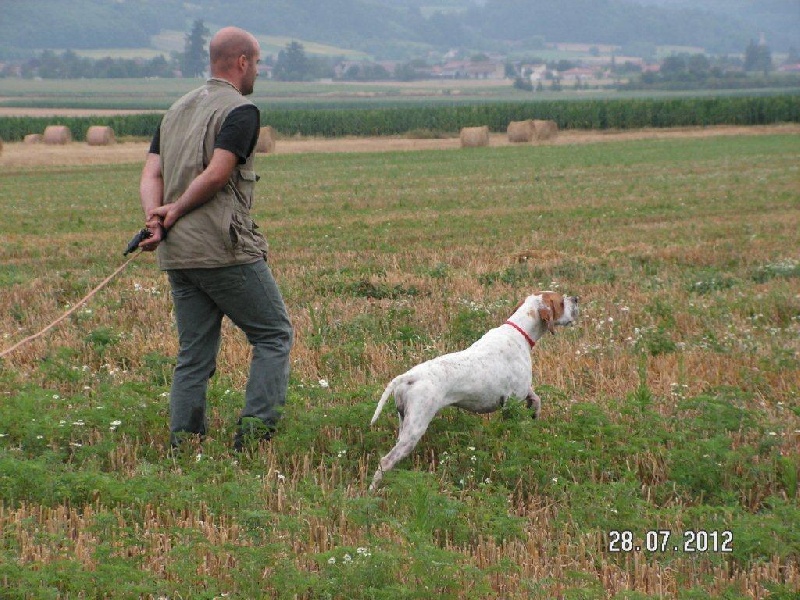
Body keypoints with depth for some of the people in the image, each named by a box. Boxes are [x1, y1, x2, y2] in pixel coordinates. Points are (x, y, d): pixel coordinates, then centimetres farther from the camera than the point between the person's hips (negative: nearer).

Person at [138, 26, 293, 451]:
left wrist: (155, 219, -7)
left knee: (194, 354, 11)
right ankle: (253, 430, -5)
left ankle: (181, 444, 8)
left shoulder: (177, 110, 18)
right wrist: (175, 213, -7)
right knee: (274, 335, 4)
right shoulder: (241, 111, -7)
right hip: (225, 250, -7)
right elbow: (215, 175, -17)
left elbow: (150, 175, 7)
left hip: (176, 256, 7)